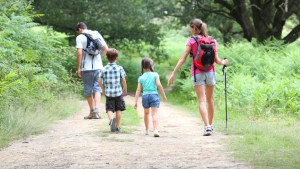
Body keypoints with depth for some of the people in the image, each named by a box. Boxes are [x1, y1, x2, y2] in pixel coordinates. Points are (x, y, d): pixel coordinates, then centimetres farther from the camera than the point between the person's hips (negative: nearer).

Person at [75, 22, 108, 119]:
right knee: (97, 89, 4)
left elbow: (79, 53, -13)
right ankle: (96, 111, -11)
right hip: (98, 66, 4)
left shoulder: (80, 37, -5)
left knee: (88, 90, 9)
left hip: (87, 68, -4)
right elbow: (106, 49, 10)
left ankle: (92, 111, 17)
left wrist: (78, 68, -9)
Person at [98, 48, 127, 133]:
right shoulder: (119, 68, -4)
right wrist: (125, 88, 14)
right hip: (118, 92, 0)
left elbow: (99, 80, -1)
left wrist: (103, 89, 13)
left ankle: (111, 119, -27)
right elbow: (123, 80, -3)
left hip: (108, 92, 0)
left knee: (110, 109, 4)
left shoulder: (104, 69, -1)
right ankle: (117, 127, 14)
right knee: (118, 110, 11)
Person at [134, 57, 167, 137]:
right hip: (154, 95, -3)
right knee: (154, 114, -10)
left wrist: (136, 101, 4)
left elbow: (138, 90, 4)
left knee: (146, 113, 23)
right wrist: (163, 95, -2)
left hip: (145, 96, 3)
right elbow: (159, 85, -11)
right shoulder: (155, 75, -1)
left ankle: (147, 130, 36)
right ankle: (155, 130, -28)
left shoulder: (141, 78, 7)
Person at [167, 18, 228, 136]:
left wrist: (173, 74, -4)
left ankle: (207, 126, -17)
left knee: (202, 101, -4)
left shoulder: (192, 41, -6)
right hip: (210, 72, 3)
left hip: (197, 73, -3)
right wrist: (223, 62, 25)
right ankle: (210, 125, 28)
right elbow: (216, 60, 2)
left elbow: (183, 59, -8)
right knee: (210, 99, 18)